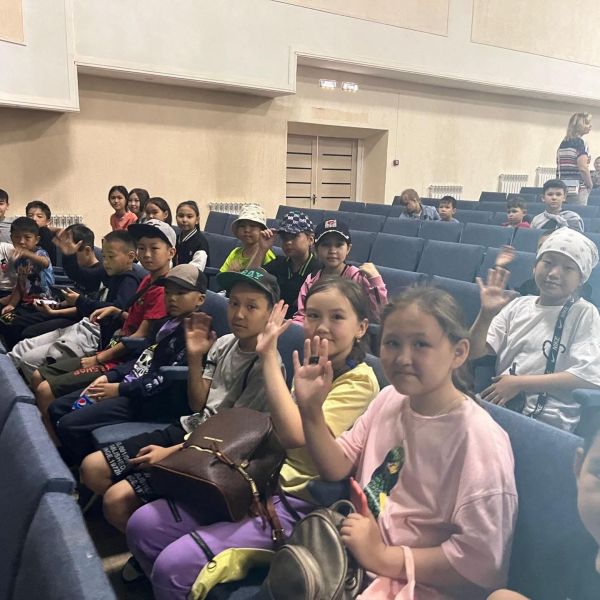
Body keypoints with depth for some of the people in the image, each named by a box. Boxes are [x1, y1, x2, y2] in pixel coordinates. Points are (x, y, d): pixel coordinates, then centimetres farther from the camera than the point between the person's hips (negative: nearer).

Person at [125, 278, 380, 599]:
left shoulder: (359, 381, -14)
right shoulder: (310, 366, 11)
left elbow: (293, 435, -27)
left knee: (174, 565, -19)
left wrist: (270, 358, -25)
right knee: (142, 525, -1)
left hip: (296, 503, -8)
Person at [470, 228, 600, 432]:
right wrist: (486, 314, -12)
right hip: (499, 403, 5)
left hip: (548, 421, -4)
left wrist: (519, 383, -15)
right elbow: (474, 351, 6)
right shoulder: (519, 305, 11)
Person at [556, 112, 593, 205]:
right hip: (577, 188, -7)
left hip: (562, 188, 8)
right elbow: (583, 168, -16)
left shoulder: (563, 143, 15)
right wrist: (590, 185, -4)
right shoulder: (579, 142, -7)